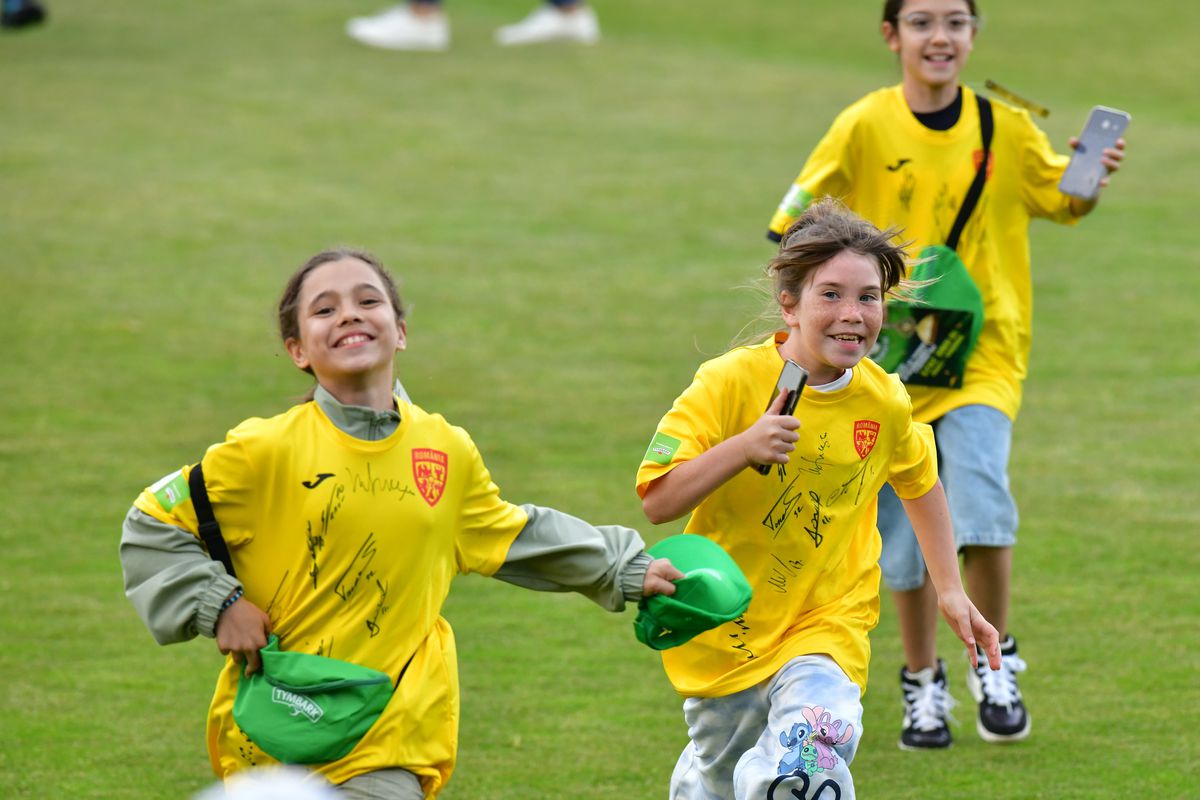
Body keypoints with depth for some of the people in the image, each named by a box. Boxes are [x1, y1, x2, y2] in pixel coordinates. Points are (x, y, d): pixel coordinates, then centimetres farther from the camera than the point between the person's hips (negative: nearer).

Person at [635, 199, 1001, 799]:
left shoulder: (884, 402, -7)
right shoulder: (728, 383, -18)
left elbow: (920, 482, 15)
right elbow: (658, 500, -22)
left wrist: (950, 591, 16)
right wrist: (743, 447, -34)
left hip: (828, 622, 1)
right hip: (725, 631, -1)